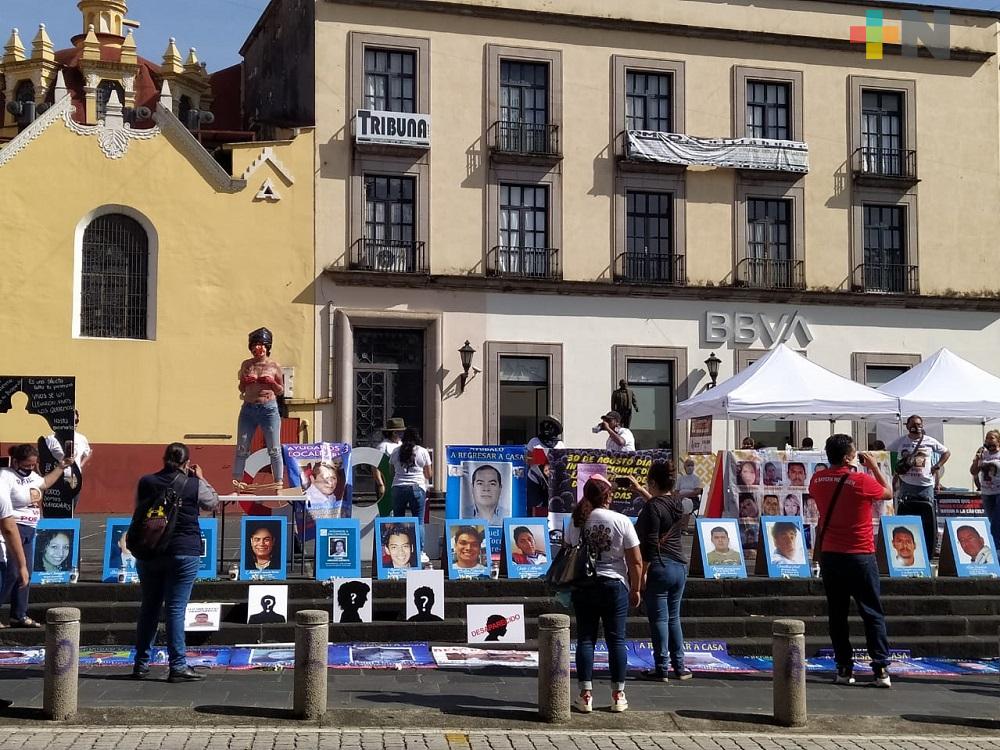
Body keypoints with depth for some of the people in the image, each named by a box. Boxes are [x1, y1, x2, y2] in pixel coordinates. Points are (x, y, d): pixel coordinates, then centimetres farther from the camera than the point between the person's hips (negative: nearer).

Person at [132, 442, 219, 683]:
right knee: (176, 608, -2)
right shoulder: (193, 485, -9)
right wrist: (201, 478, 17)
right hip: (183, 552, -4)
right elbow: (213, 502, 8)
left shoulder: (146, 482, 0)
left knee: (149, 606, 14)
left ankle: (141, 664, 20)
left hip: (149, 552, 4)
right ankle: (178, 666, -1)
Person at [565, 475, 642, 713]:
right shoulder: (621, 521, -8)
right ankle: (618, 696, 10)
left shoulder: (577, 522, -2)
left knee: (585, 639, 7)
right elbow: (636, 562, -7)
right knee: (616, 639, 6)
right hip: (614, 586, -2)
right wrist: (635, 589, 5)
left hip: (583, 587, 2)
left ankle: (586, 695, 7)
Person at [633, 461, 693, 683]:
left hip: (659, 567, -7)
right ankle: (679, 667, 17)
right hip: (680, 566, 7)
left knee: (659, 619, -1)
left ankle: (661, 669, 2)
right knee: (673, 618, 15)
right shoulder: (679, 504, 6)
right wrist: (641, 491, 37)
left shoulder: (652, 507, -14)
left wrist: (643, 573, -13)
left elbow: (650, 543, -17)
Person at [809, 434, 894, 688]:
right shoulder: (861, 481, -14)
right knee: (873, 614, 3)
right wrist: (874, 466, 10)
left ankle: (844, 669, 8)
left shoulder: (818, 479, -1)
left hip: (829, 555, 4)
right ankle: (881, 669, -2)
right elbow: (888, 493, 4)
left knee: (837, 614, 9)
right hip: (860, 556, -4)